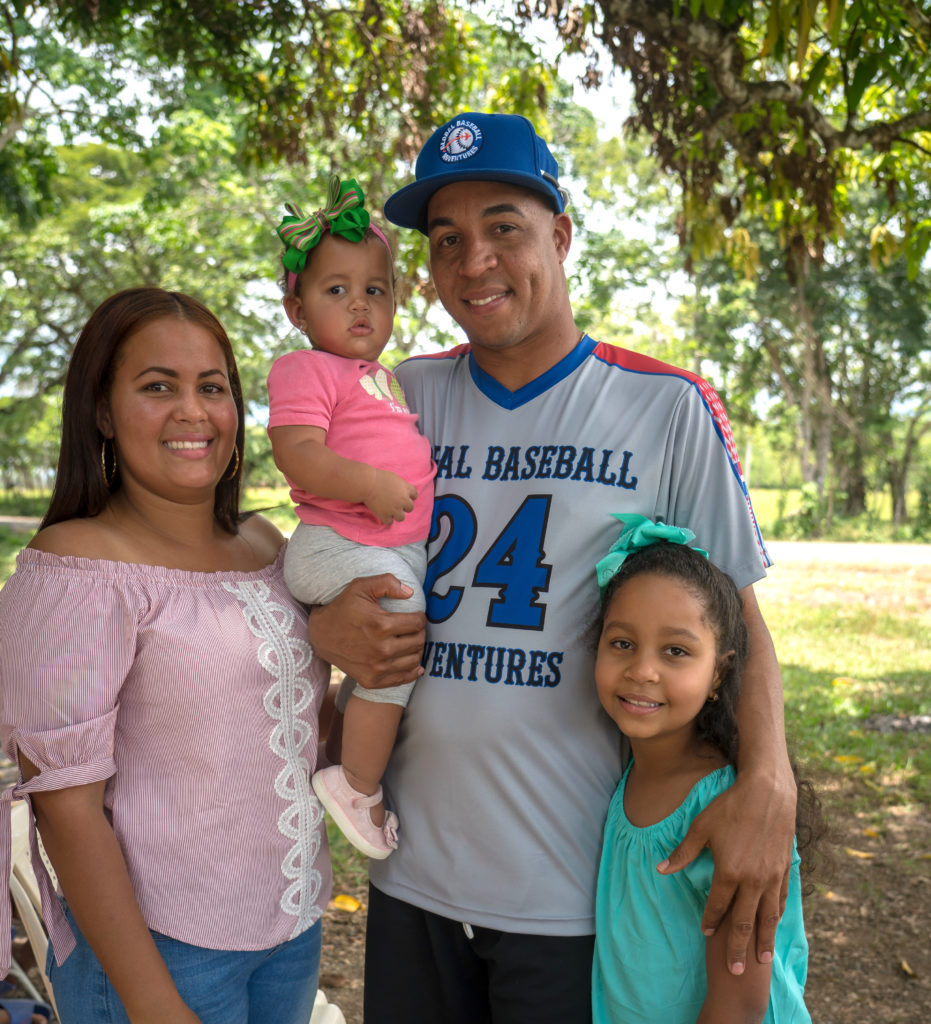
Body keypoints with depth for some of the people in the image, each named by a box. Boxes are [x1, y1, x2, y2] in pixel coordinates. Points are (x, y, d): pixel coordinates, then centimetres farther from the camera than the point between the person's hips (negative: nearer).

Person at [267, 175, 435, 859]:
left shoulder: (386, 378, 22)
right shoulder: (306, 369, -5)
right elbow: (297, 452, -19)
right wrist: (370, 485, -27)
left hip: (405, 546, 9)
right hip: (341, 543, -9)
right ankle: (359, 787, -3)